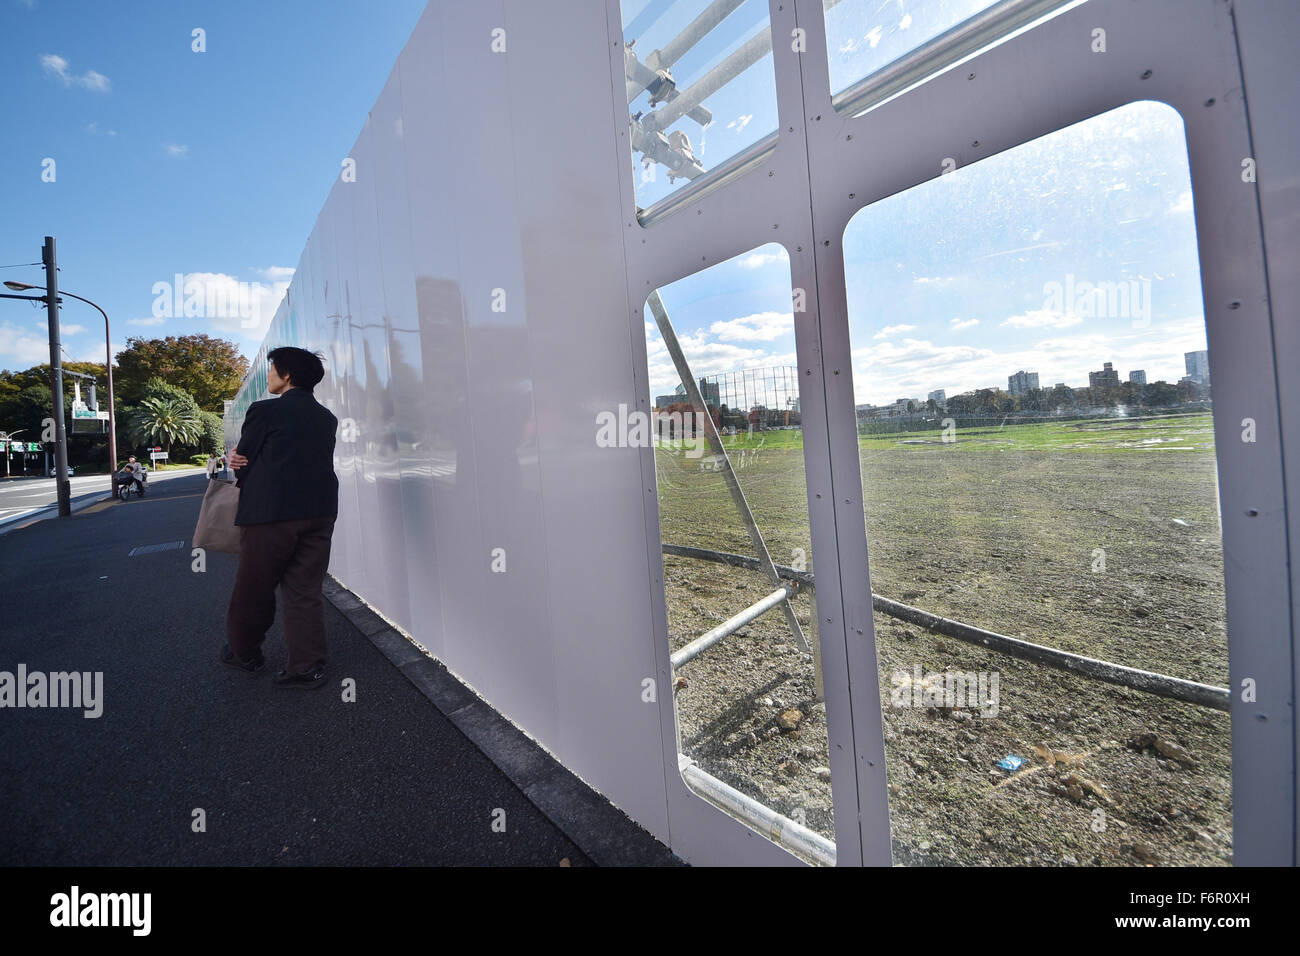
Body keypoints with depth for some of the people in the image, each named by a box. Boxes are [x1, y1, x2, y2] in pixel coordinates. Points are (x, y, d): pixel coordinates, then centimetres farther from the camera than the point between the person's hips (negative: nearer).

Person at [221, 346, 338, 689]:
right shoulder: (327, 418, 11)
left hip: (271, 512, -5)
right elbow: (306, 458, 13)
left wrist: (242, 473, 23)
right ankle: (307, 666, 10)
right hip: (320, 512, 5)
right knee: (306, 592, 8)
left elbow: (242, 460, 1)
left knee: (254, 589, 14)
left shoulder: (264, 411, -5)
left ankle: (244, 653, 33)